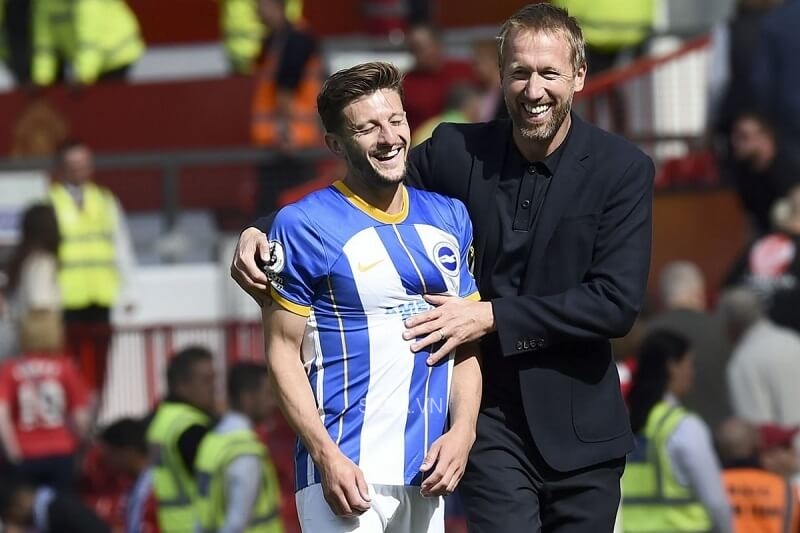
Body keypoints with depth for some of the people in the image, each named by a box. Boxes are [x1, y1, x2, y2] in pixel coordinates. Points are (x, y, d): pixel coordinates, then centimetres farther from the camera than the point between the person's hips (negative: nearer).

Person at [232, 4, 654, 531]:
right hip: (491, 418, 0)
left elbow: (618, 302, -13)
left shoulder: (623, 169, -6)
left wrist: (493, 315, -18)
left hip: (579, 429, 0)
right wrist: (261, 231, -10)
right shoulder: (459, 151, 0)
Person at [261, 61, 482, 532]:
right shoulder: (306, 225, -4)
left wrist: (462, 432, 1)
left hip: (428, 475, 5)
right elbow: (284, 353, -5)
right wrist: (327, 456, -15)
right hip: (348, 471, -5)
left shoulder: (448, 218, 13)